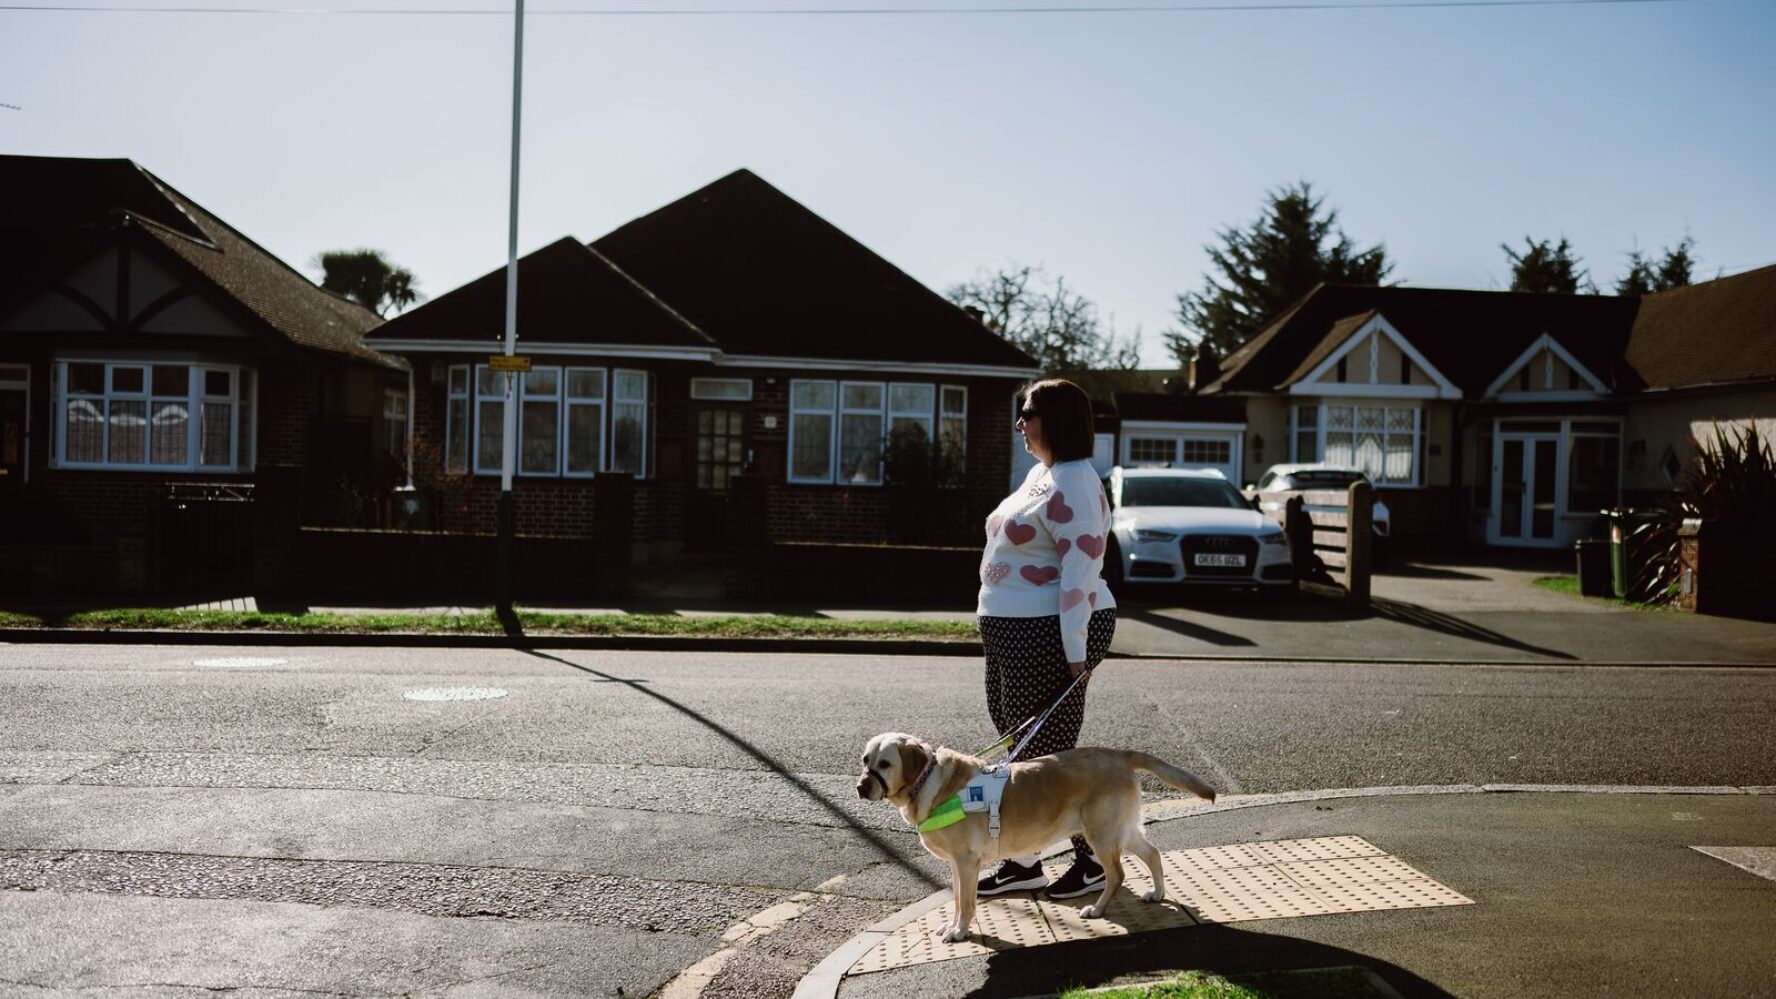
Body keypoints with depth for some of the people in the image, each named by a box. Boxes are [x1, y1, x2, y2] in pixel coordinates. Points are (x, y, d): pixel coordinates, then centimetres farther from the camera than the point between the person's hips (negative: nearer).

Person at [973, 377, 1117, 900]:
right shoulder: (1041, 473, 15)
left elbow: (1080, 572, -22)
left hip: (1048, 635, -10)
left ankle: (1096, 861, 9)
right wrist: (993, 622, 22)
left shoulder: (1074, 486, -16)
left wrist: (1075, 652, -24)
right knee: (1018, 746, 14)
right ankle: (1021, 861, 24)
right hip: (1013, 631, 10)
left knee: (1045, 754, -4)